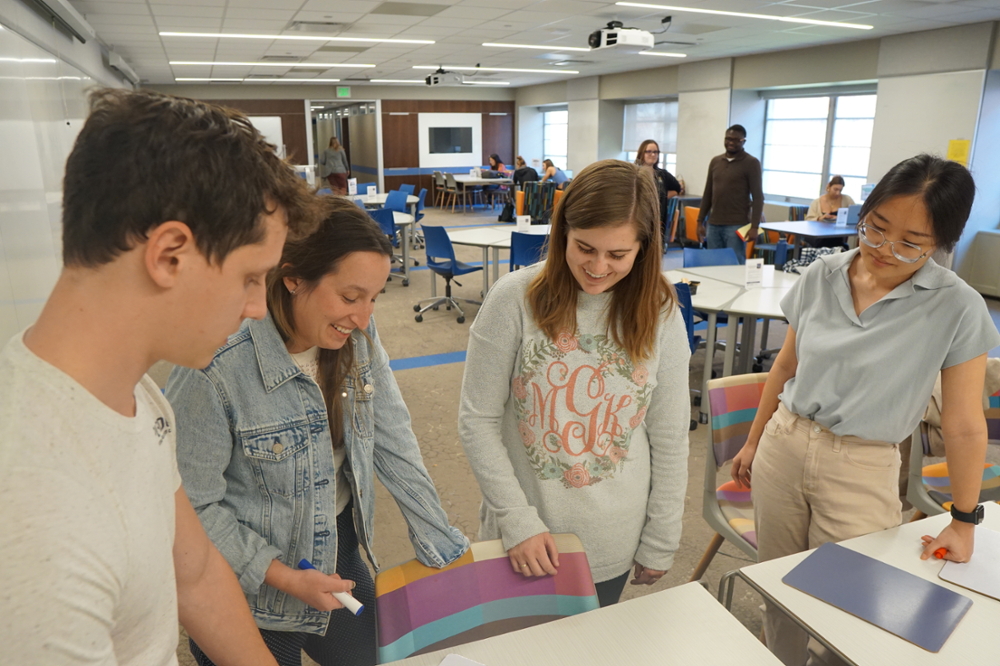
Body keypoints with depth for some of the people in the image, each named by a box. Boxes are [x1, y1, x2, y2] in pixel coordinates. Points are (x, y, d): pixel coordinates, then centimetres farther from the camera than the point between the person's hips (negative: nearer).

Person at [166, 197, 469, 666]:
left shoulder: (357, 337, -11)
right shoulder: (215, 371, -27)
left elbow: (392, 442, -5)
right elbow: (192, 507, -18)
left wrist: (442, 543, -3)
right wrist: (284, 577, -19)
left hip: (338, 553, 5)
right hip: (249, 594, -5)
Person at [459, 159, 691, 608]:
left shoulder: (660, 316, -8)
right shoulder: (516, 299, -15)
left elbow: (669, 439, -1)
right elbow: (477, 421, -11)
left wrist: (659, 544, 3)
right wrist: (517, 520, -15)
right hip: (522, 537, -1)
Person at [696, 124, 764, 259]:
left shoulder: (751, 163, -2)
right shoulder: (715, 161, 13)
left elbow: (758, 197, -5)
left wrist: (754, 226, -12)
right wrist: (700, 221, 12)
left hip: (737, 225, -5)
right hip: (713, 224, 5)